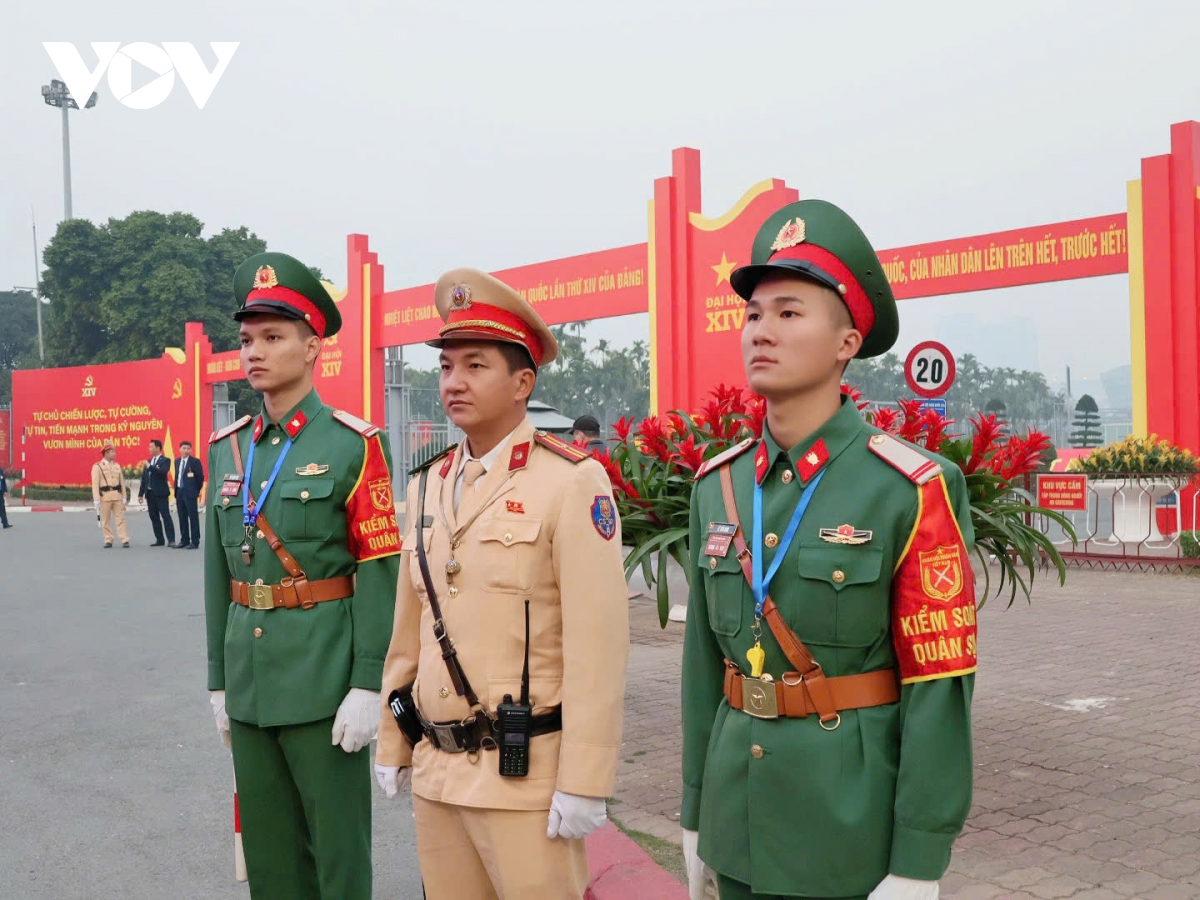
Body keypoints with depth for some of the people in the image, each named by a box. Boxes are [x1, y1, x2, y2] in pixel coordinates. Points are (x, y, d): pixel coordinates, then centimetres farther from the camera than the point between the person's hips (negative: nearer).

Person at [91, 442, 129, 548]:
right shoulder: (97, 466, -3)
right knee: (106, 520, 3)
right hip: (105, 495, -3)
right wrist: (96, 499, -13)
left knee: (121, 518, -1)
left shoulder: (117, 465, 11)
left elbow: (122, 482, 11)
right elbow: (95, 484, -8)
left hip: (117, 495, 3)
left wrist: (124, 497, 7)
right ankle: (108, 541, 10)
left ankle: (125, 540, -3)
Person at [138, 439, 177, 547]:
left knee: (166, 516, -8)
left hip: (161, 493, -7)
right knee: (154, 517, 8)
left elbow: (163, 472, -22)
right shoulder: (148, 461, 16)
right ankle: (159, 540, 14)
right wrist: (141, 494, 14)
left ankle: (171, 540, -10)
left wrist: (150, 466, -19)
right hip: (150, 493, 7)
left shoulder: (165, 460, -3)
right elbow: (144, 478, 17)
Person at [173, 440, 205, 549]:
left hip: (190, 493, -6)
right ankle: (184, 540, 18)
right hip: (179, 492, 6)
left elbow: (200, 477, -4)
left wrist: (196, 491, -3)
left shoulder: (195, 461, -5)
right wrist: (176, 491, 11)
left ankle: (195, 542, -3)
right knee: (182, 518, 10)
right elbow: (176, 476, 17)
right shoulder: (177, 461, 14)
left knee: (193, 517, -4)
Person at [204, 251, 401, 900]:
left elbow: (380, 571, -11)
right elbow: (219, 573, 12)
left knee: (338, 848, 7)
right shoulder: (227, 449, 9)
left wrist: (367, 688, -15)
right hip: (250, 679, 5)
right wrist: (219, 681, 12)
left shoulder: (353, 445, -8)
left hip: (324, 679, -5)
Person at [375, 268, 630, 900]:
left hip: (528, 776, -6)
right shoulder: (427, 487, 9)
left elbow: (597, 643, -14)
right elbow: (409, 630, 14)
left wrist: (585, 783, -15)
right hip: (436, 770, 6)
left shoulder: (571, 483, -11)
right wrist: (391, 745, 15)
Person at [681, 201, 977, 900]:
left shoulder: (914, 493, -14)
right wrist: (697, 812, 10)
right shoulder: (718, 486, 2)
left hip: (857, 838, -5)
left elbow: (939, 689, -14)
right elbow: (706, 658, 7)